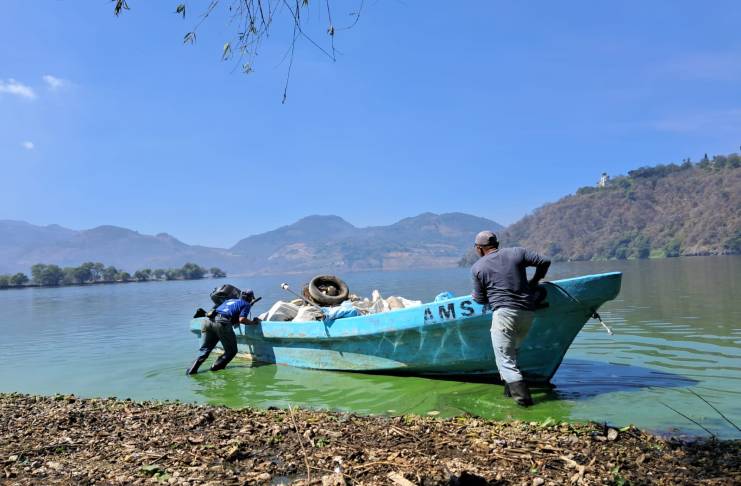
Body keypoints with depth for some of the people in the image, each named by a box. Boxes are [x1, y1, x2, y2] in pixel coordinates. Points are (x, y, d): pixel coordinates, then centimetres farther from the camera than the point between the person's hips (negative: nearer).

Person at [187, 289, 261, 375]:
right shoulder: (246, 304, 16)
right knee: (231, 351, 10)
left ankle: (192, 370, 0)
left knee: (204, 350, 13)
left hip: (208, 321, 7)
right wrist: (253, 322, 16)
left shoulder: (229, 300, 35)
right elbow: (242, 319, 0)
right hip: (222, 323, -6)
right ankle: (216, 367, 5)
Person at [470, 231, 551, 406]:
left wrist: (474, 295, 31)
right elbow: (545, 262, 10)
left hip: (503, 313, -4)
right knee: (512, 350, 23)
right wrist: (535, 280, 25)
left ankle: (521, 394, -14)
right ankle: (511, 387, 19)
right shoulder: (517, 252, 11)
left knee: (505, 359, 0)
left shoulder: (477, 268, 6)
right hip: (528, 313, 5)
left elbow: (481, 299, 9)